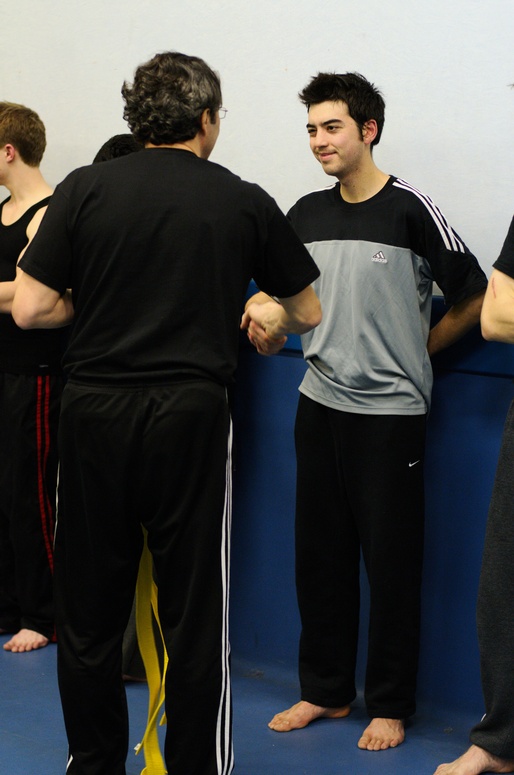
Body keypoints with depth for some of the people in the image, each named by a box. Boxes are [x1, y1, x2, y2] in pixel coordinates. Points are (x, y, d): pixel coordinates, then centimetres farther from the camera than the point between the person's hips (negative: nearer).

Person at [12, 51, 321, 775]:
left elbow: (30, 308, -3)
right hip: (191, 417, -1)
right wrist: (265, 315, 34)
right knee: (194, 614, 7)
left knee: (88, 608, 13)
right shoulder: (244, 201, 2)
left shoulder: (85, 189, 0)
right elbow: (308, 312, 13)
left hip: (94, 415, 1)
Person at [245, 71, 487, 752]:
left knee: (391, 562, 2)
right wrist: (267, 329, -1)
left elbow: (474, 297, -3)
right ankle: (326, 689, 25)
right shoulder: (306, 214, 8)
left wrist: (419, 350, 1)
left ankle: (390, 705, 15)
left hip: (390, 413, -5)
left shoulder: (410, 209, -9)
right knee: (319, 554, 11)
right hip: (319, 404, 5)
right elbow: (285, 298, 20)